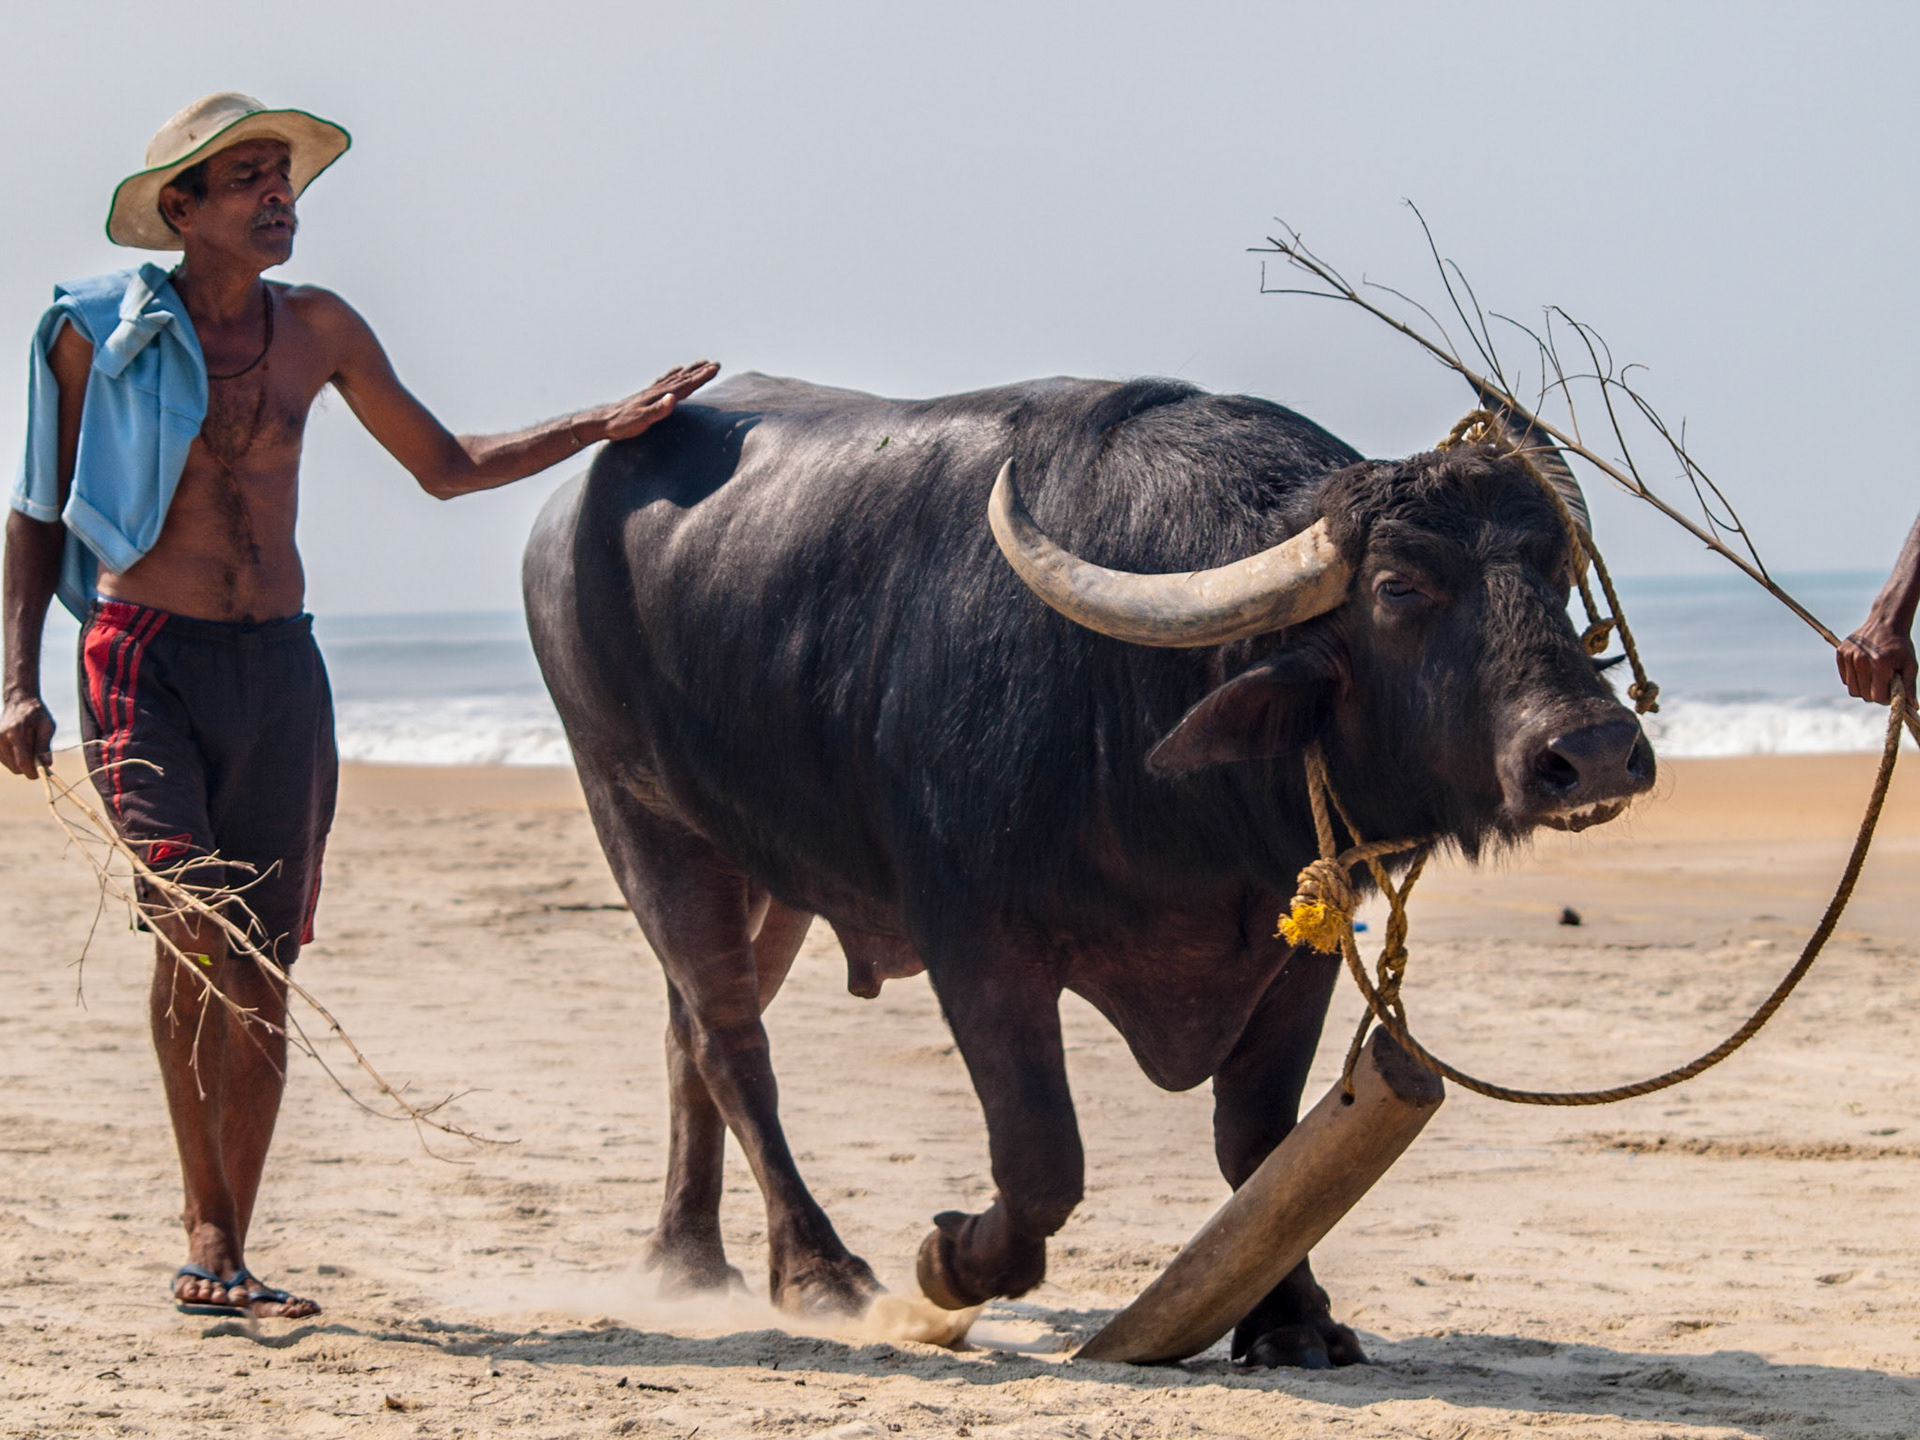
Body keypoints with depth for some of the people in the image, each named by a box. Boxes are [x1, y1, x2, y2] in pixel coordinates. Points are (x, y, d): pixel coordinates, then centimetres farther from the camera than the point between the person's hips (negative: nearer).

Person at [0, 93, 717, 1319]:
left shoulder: (317, 329, 9)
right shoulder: (102, 332, -1)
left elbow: (448, 467, 19)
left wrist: (605, 425, 12)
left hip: (279, 669, 4)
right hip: (143, 663, -4)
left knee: (262, 972, 2)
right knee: (194, 931, -21)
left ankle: (227, 1263, 10)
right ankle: (206, 1232, -11)